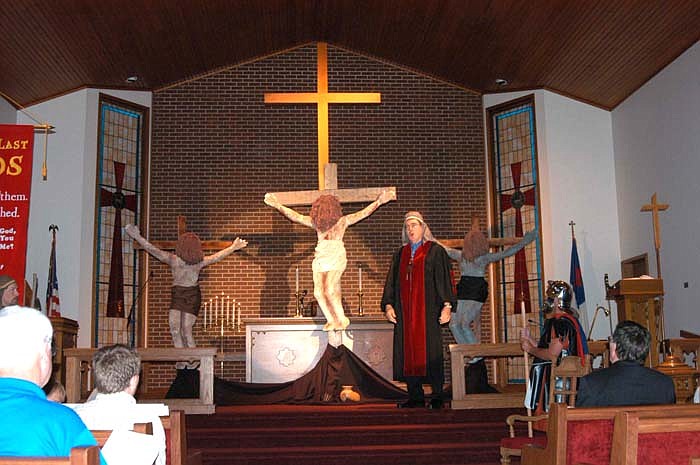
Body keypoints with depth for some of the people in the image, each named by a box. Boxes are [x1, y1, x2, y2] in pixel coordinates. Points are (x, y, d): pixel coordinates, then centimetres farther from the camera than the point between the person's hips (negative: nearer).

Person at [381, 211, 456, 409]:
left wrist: (447, 305, -13)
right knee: (408, 352, 2)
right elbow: (391, 281, 15)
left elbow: (444, 279, -3)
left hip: (428, 310, -4)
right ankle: (415, 396, 9)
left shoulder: (436, 251, 3)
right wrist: (388, 305, 3)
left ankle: (437, 396, 5)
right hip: (405, 311, 5)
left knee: (430, 352, -4)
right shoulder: (400, 254, 17)